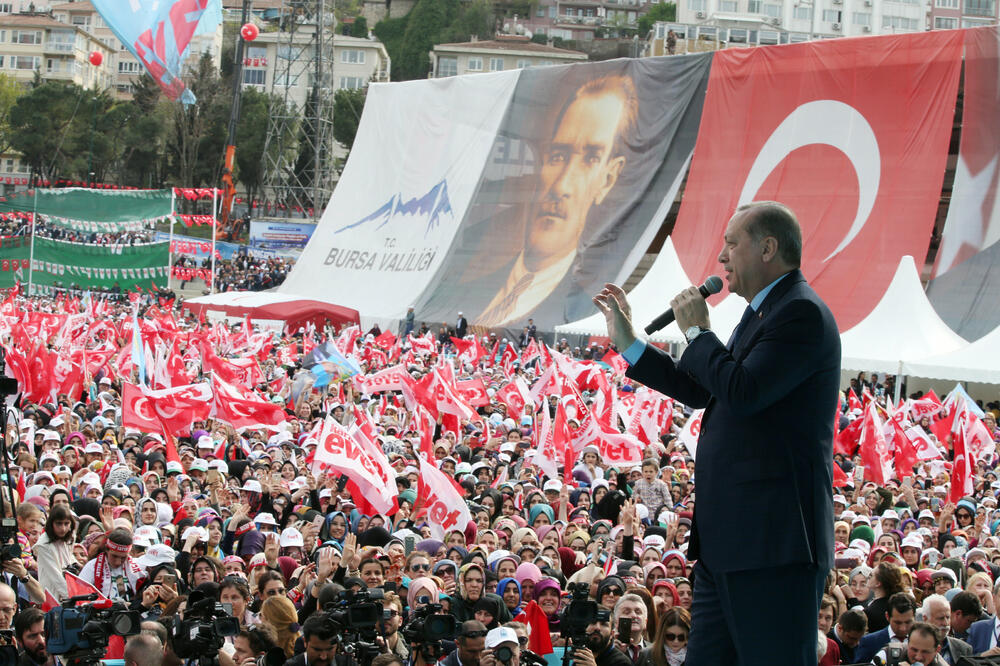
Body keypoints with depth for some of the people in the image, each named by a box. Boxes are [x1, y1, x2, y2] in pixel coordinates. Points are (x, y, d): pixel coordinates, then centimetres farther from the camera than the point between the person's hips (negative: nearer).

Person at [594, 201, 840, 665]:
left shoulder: (802, 313, -13)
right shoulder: (761, 314, 20)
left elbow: (742, 392, -24)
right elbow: (701, 391, 27)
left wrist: (697, 331, -9)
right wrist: (629, 345, 26)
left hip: (773, 542, -11)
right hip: (727, 540, 11)